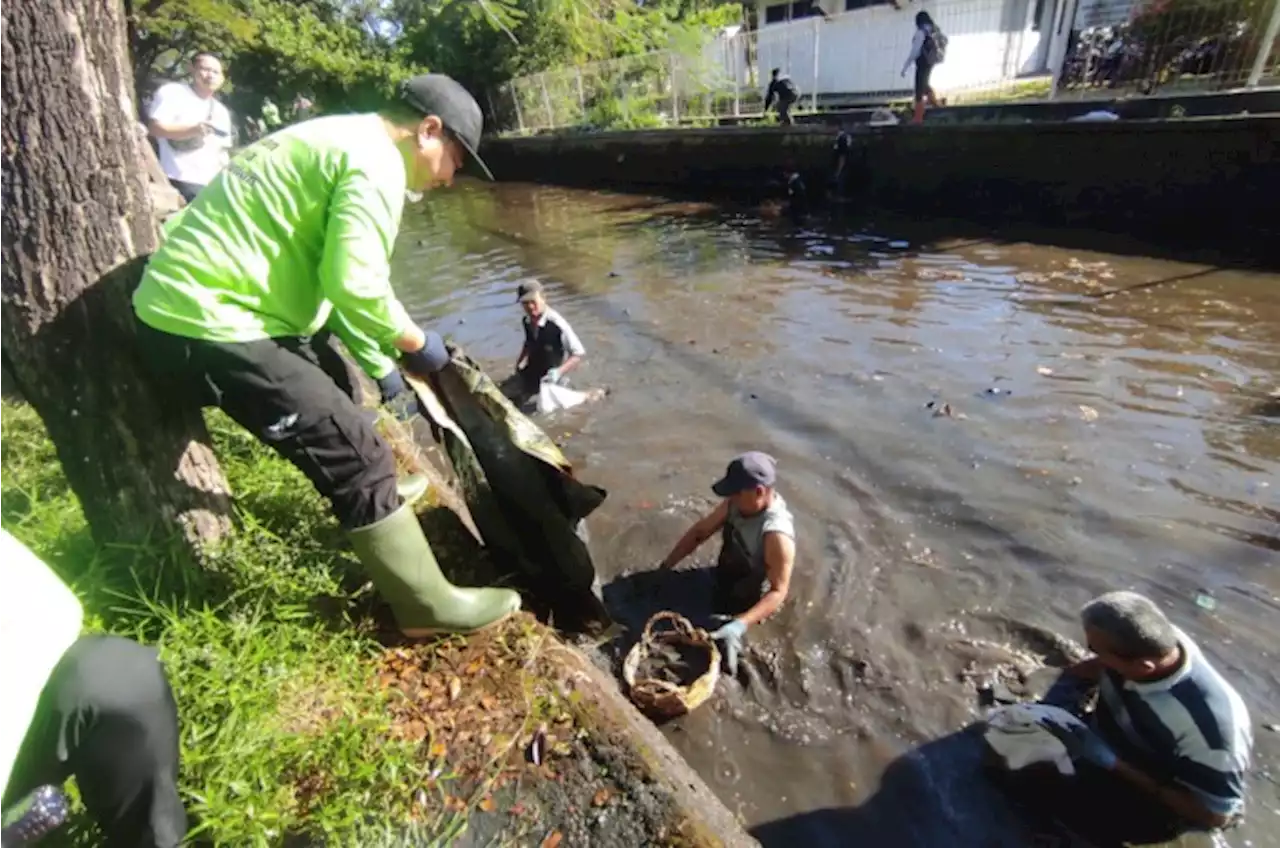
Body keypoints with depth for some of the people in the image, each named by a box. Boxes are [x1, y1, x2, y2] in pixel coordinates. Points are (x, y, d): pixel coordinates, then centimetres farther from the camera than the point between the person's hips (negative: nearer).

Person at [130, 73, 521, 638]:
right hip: (207, 323, -11)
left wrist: (381, 365, 22)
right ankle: (430, 606, 2)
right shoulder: (376, 162, -13)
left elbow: (332, 277, 21)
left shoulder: (339, 142, 18)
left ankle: (377, 495, 49)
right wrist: (415, 343, -9)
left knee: (332, 385, 28)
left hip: (188, 303, 11)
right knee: (356, 454, -10)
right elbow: (355, 285, -27)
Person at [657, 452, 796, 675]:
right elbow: (699, 532, -6)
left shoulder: (777, 534, -37)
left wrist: (740, 625, -43)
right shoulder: (737, 504, -16)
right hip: (722, 579, 6)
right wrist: (665, 567, -8)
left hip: (745, 603, -6)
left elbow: (778, 591, -32)